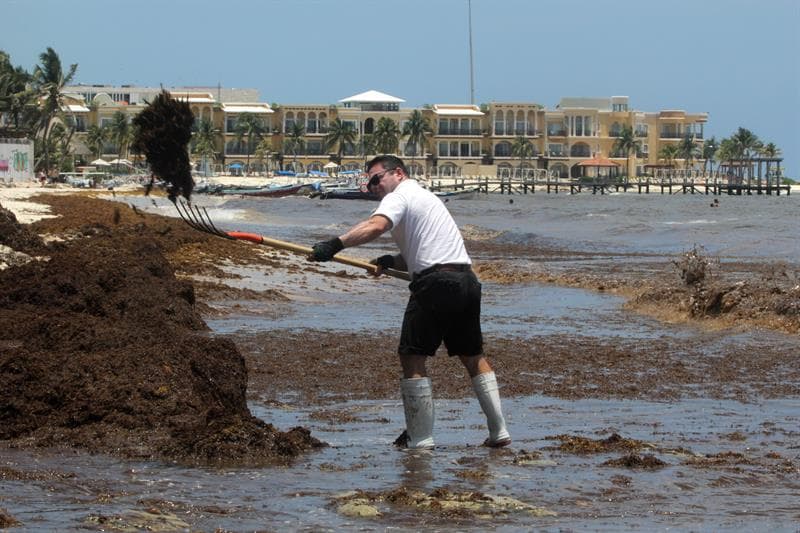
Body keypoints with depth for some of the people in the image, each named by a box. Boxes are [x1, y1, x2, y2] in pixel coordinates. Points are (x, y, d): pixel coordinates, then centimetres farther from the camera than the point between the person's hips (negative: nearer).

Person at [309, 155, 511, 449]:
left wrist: (335, 245, -27)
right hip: (467, 280, 9)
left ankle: (419, 437, -4)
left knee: (412, 356, -2)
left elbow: (375, 226, -22)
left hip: (436, 283, -9)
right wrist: (393, 262, 12)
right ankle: (499, 432, 18)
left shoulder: (399, 196, 0)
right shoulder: (425, 196, 29)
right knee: (473, 356, 18)